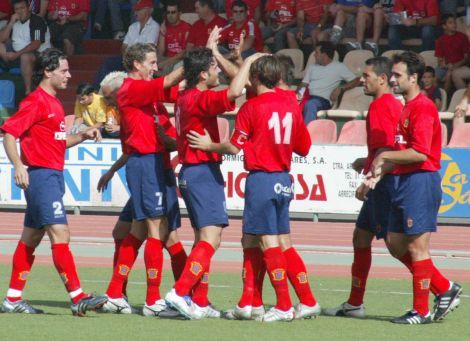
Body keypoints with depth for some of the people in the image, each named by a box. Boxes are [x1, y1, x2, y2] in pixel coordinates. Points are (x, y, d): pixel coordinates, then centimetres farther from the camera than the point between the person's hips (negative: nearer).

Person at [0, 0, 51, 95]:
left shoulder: (37, 21, -12)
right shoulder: (14, 21, 11)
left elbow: (36, 44, -24)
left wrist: (17, 54, -29)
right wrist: (11, 23, -9)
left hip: (38, 54, -8)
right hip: (17, 54, 8)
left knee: (25, 56, -40)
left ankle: (28, 91, -37)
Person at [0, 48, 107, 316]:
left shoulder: (54, 103, 16)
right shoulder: (36, 102, -11)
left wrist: (83, 137, 11)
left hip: (54, 176, 10)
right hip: (41, 175, -10)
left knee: (31, 238, 12)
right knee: (60, 234, -14)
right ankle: (78, 298, -19)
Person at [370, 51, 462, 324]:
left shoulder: (422, 108, -15)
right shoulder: (408, 108, 16)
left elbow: (420, 153, -23)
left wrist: (386, 156, -13)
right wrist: (381, 167, 12)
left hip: (421, 181, -10)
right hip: (404, 182, 10)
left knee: (417, 247, -4)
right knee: (396, 244, 12)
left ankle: (421, 311, 3)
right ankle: (445, 289, 19)